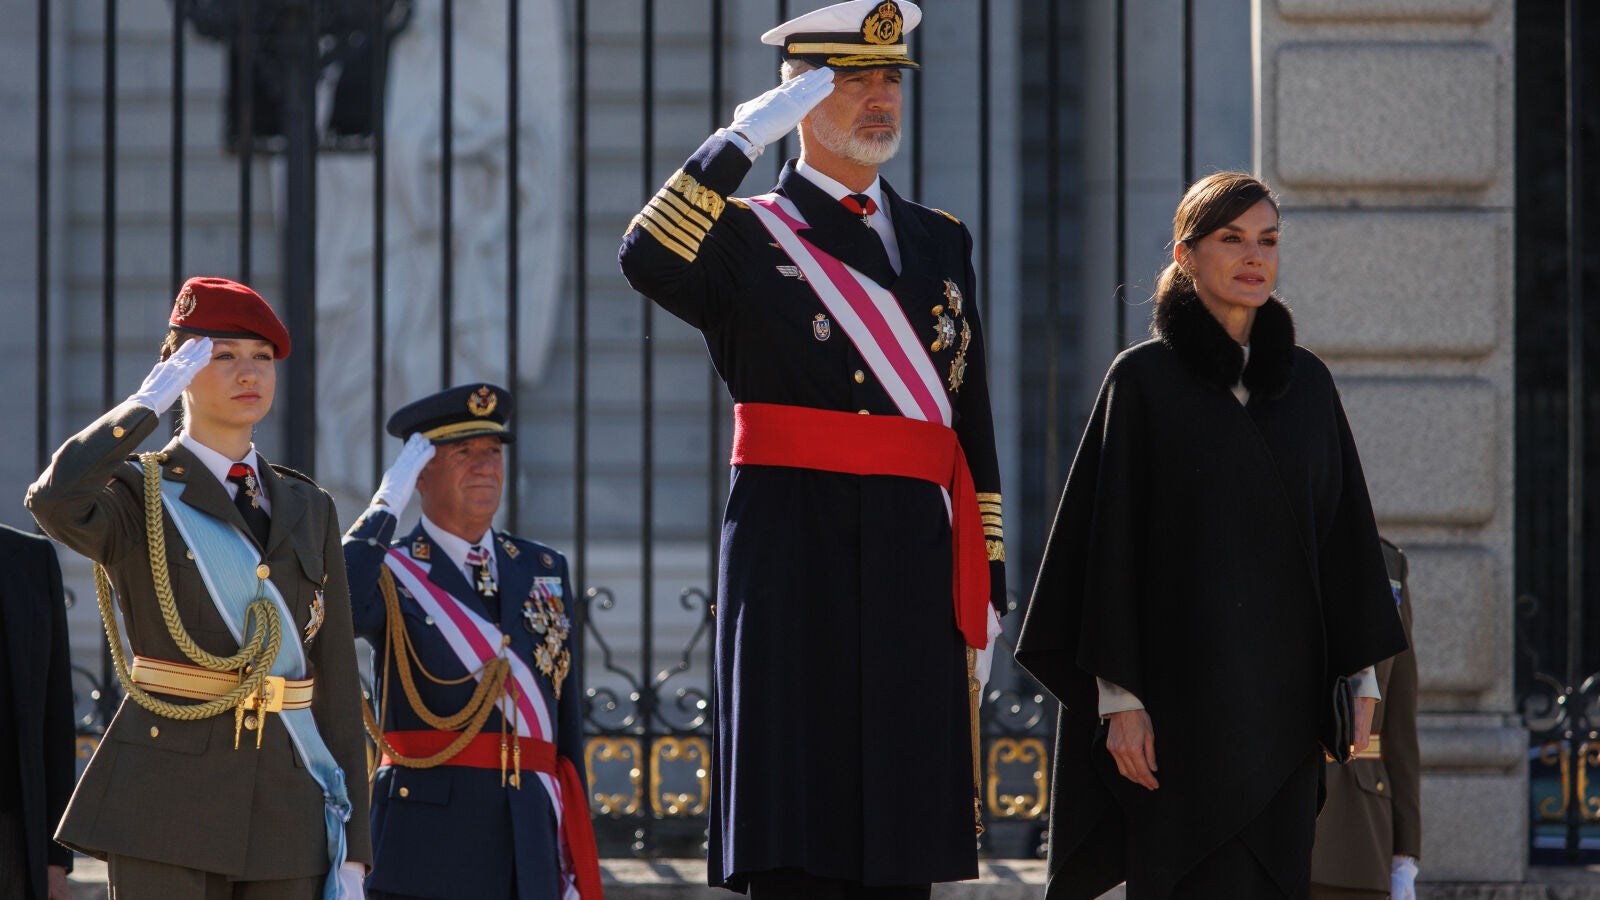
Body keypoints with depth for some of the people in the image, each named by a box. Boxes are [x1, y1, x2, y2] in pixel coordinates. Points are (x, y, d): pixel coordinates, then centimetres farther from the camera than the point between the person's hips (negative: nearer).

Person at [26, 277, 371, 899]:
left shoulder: (308, 510, 14)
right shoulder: (135, 497, 0)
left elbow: (336, 683, 12)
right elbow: (54, 501, -27)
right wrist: (150, 402, -13)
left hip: (286, 814, 5)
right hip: (168, 809, -5)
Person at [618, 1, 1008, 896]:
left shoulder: (943, 243, 18)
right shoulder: (746, 234, 3)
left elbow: (975, 432, 18)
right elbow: (648, 261, -21)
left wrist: (985, 587, 12)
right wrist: (743, 138, -17)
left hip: (918, 576, 5)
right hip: (794, 565, -4)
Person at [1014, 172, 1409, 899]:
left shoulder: (1307, 383, 12)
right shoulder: (1144, 378, -1)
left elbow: (1343, 529, 13)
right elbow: (1112, 540, -5)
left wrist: (1361, 674, 6)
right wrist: (1119, 695, -11)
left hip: (1282, 694, 4)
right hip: (1185, 688, -4)